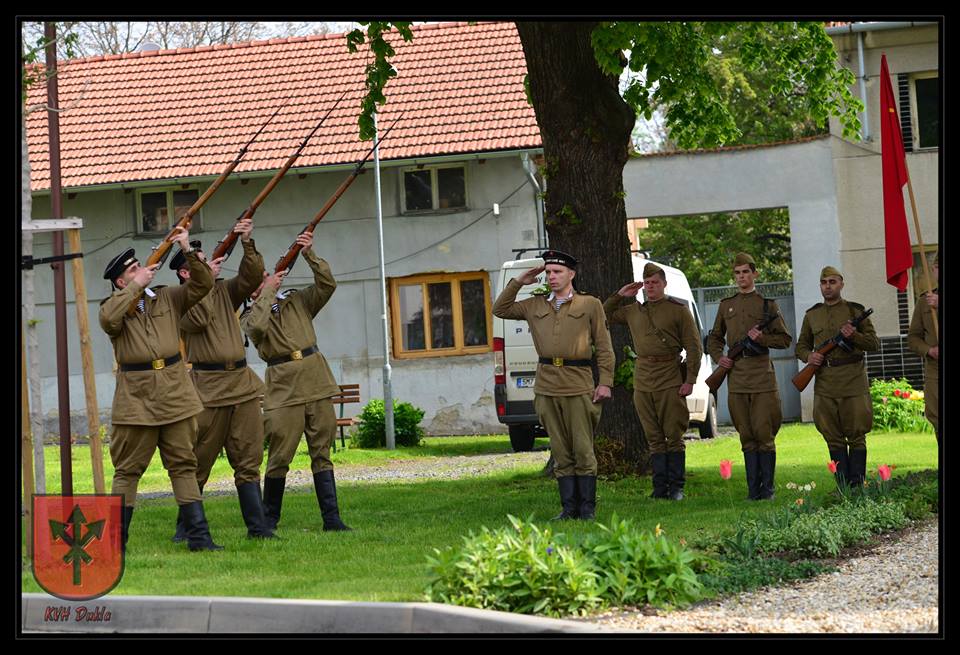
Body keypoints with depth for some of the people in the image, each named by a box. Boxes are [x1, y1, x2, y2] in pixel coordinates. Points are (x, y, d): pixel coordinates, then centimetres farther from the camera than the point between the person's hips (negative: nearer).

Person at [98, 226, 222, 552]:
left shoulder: (167, 298, 11)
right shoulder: (113, 306, 2)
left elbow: (202, 285, 4)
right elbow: (109, 320, -21)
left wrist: (189, 252, -8)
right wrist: (136, 286, -17)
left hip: (175, 393, 3)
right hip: (135, 397, -3)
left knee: (184, 465, 4)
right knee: (127, 469, 1)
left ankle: (198, 535, 5)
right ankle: (116, 540, 6)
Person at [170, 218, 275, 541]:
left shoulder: (224, 292, 16)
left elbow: (253, 277, 2)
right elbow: (199, 318, -18)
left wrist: (248, 245, -11)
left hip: (242, 383, 5)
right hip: (208, 387, -5)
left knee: (248, 460, 4)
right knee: (198, 462, -2)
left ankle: (257, 526, 5)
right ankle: (186, 527, 8)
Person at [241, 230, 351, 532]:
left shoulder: (297, 301, 16)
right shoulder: (250, 315, 6)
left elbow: (327, 285, 3)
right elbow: (257, 328, -18)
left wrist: (310, 255, -8)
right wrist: (268, 292, -9)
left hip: (315, 377, 3)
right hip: (283, 385, -3)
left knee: (321, 452, 3)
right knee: (280, 456, -5)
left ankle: (331, 518, 3)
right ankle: (269, 520, 6)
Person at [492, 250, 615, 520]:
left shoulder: (590, 305, 6)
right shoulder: (535, 306, 15)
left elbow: (604, 348, 4)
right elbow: (500, 310, 24)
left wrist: (605, 383, -5)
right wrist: (518, 283, 13)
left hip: (579, 386, -3)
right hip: (547, 386, 3)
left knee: (583, 451, -2)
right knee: (561, 453, 5)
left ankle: (587, 507, 3)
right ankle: (569, 507, 8)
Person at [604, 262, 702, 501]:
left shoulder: (679, 310, 1)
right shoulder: (634, 311, 14)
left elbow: (694, 348, -1)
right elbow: (604, 316, 26)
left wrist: (690, 380, -9)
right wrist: (619, 295, 13)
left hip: (670, 380, -4)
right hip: (642, 380, 4)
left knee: (674, 436, -3)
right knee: (654, 439, 5)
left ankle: (676, 488, 1)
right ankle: (660, 488, 8)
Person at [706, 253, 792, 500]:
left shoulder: (767, 305, 4)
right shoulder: (726, 306, 14)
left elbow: (785, 340, 5)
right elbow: (714, 338, 23)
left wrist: (762, 338, -11)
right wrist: (718, 357, 5)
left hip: (762, 375, -3)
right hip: (736, 377, 3)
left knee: (764, 433, -6)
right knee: (746, 437, 5)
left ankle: (767, 488, -1)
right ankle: (753, 489, 8)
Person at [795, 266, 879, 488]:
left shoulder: (855, 311, 5)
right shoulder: (812, 315, 13)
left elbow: (874, 344, 4)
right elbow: (801, 345, 21)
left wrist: (854, 335, -14)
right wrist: (808, 356, -2)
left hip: (853, 380, -3)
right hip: (824, 383, 3)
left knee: (856, 435, -3)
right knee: (833, 437, 3)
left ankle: (857, 485, 0)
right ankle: (843, 487, 7)